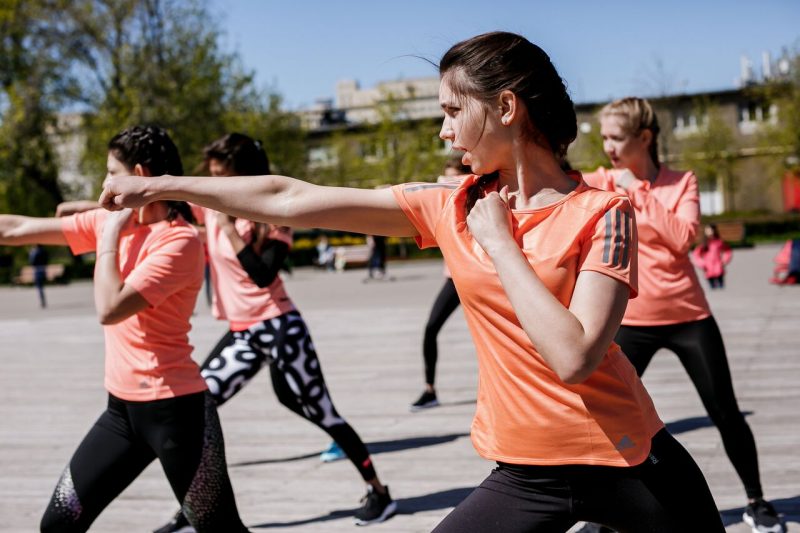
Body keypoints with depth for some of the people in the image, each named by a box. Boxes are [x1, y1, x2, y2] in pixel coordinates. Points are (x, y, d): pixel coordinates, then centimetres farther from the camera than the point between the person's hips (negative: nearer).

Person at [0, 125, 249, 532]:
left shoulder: (180, 241, -16)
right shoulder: (111, 222, 7)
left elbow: (110, 309, -25)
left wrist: (110, 234, -15)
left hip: (174, 409, -8)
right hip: (123, 407, 8)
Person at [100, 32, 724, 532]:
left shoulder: (602, 212, -12)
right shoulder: (451, 208, -1)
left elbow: (575, 357, -24)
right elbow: (291, 201, 0)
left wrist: (498, 241, -17)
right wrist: (161, 186, 3)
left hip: (626, 465, -3)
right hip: (524, 473, 3)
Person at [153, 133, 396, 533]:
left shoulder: (274, 217, -10)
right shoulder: (209, 206, 5)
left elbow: (263, 276, -22)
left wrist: (229, 227, -21)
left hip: (279, 328, -6)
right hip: (241, 333, 6)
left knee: (319, 411, -1)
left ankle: (378, 492, 13)